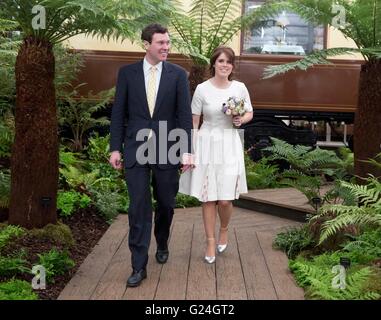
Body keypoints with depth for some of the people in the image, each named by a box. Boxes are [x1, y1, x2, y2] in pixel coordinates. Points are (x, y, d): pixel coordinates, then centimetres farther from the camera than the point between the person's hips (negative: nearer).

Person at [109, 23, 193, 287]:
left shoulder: (178, 74, 1)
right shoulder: (127, 73, 3)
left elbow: (185, 115, -3)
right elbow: (118, 112, 4)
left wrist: (187, 150, -9)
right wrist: (115, 148, -1)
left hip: (167, 149, 1)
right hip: (136, 149, 0)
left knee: (165, 204, 12)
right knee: (139, 208, -2)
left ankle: (162, 244, 40)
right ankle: (139, 266, 6)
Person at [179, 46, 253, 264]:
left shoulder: (240, 88, 0)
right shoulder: (202, 89, -5)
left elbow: (250, 113, 15)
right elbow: (193, 122, -2)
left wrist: (241, 120, -8)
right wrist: (190, 151, -5)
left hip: (230, 145, 1)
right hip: (207, 144, -1)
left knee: (225, 199, -3)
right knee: (208, 198, 4)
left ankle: (224, 230, 29)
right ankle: (211, 242, 20)